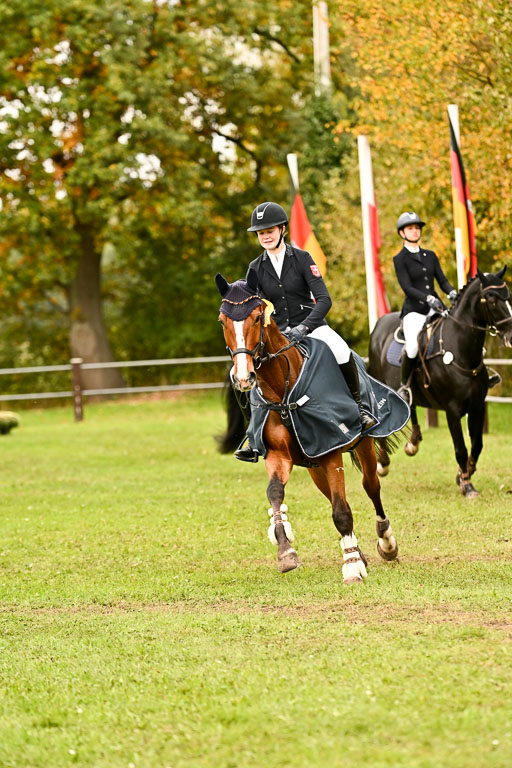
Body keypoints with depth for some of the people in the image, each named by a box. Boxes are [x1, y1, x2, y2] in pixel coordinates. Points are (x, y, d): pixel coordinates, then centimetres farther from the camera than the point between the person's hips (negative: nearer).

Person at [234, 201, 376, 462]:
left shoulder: (301, 258, -5)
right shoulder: (256, 268, 5)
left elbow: (324, 299, -13)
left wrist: (304, 327, -28)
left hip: (312, 326, -3)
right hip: (276, 334, 3)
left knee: (341, 352, -35)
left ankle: (358, 409, -12)